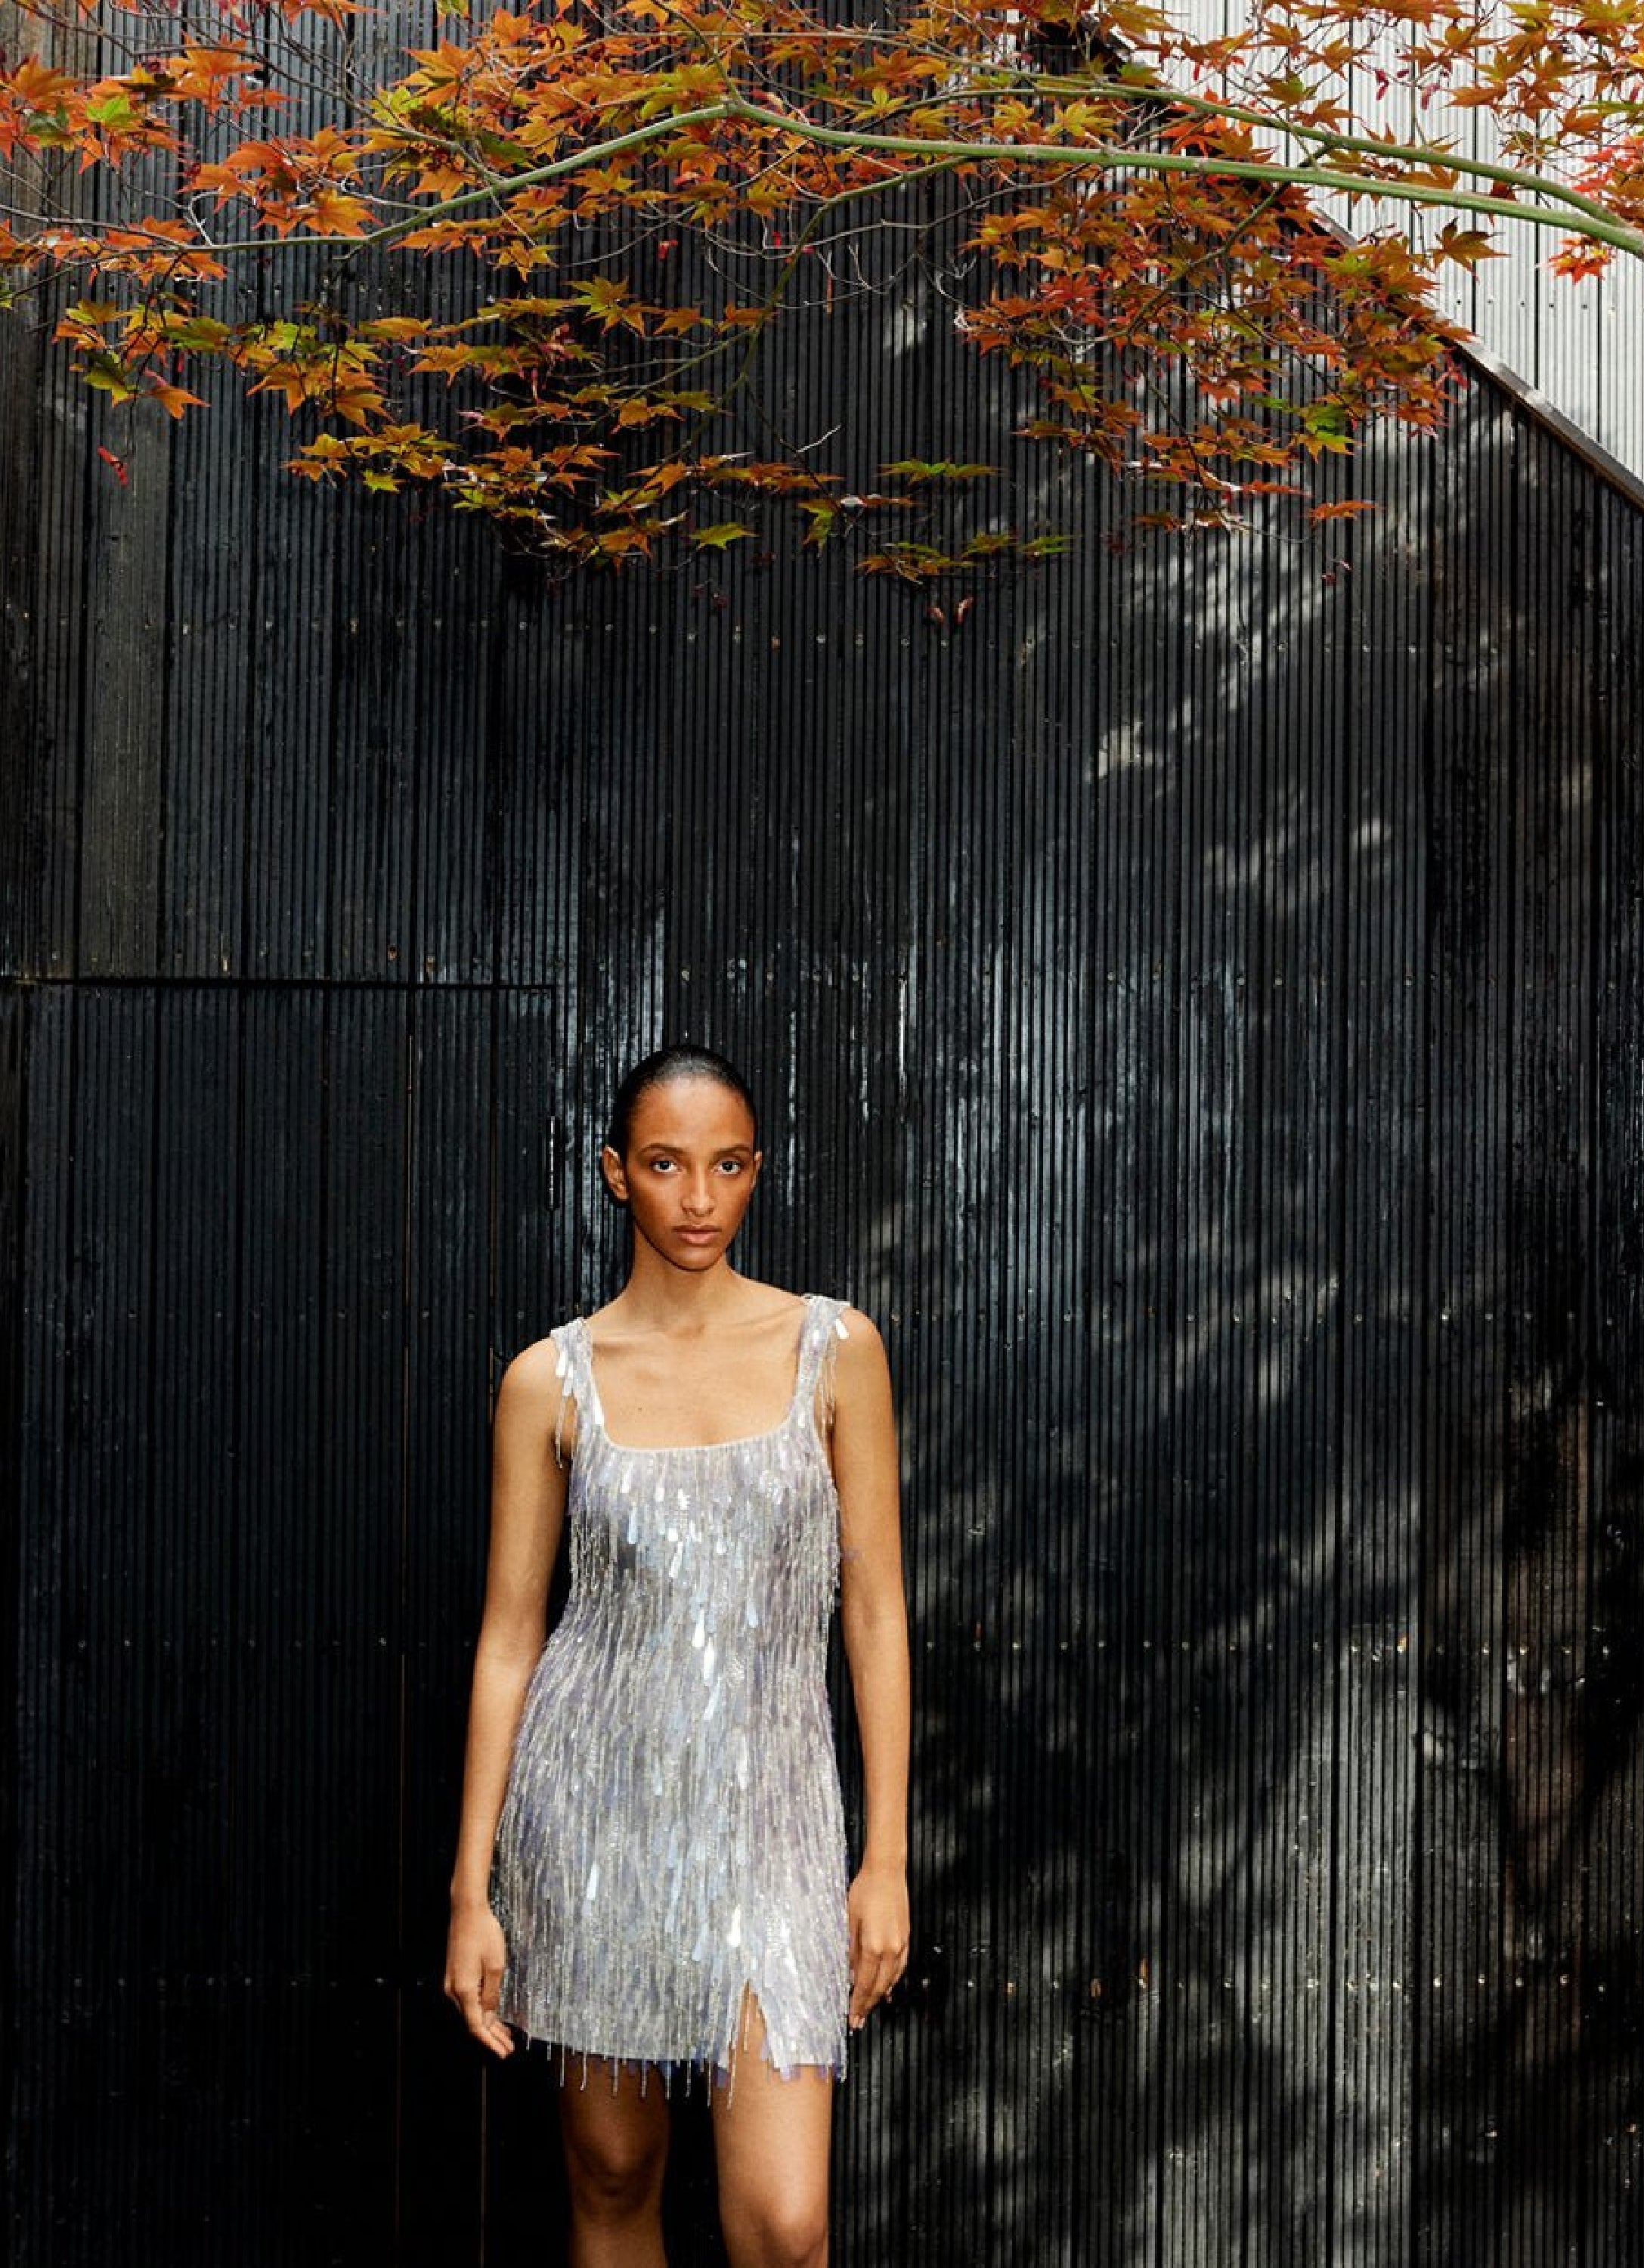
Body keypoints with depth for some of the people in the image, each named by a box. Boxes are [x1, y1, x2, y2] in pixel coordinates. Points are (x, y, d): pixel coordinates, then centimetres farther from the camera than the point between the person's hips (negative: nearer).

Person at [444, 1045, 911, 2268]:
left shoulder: (834, 1349, 0)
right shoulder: (551, 1379, 0)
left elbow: (876, 1611, 1)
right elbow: (509, 1636, 3)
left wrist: (886, 1857, -2)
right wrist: (472, 1891, 1)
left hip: (766, 1804, -1)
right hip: (592, 1797, 1)